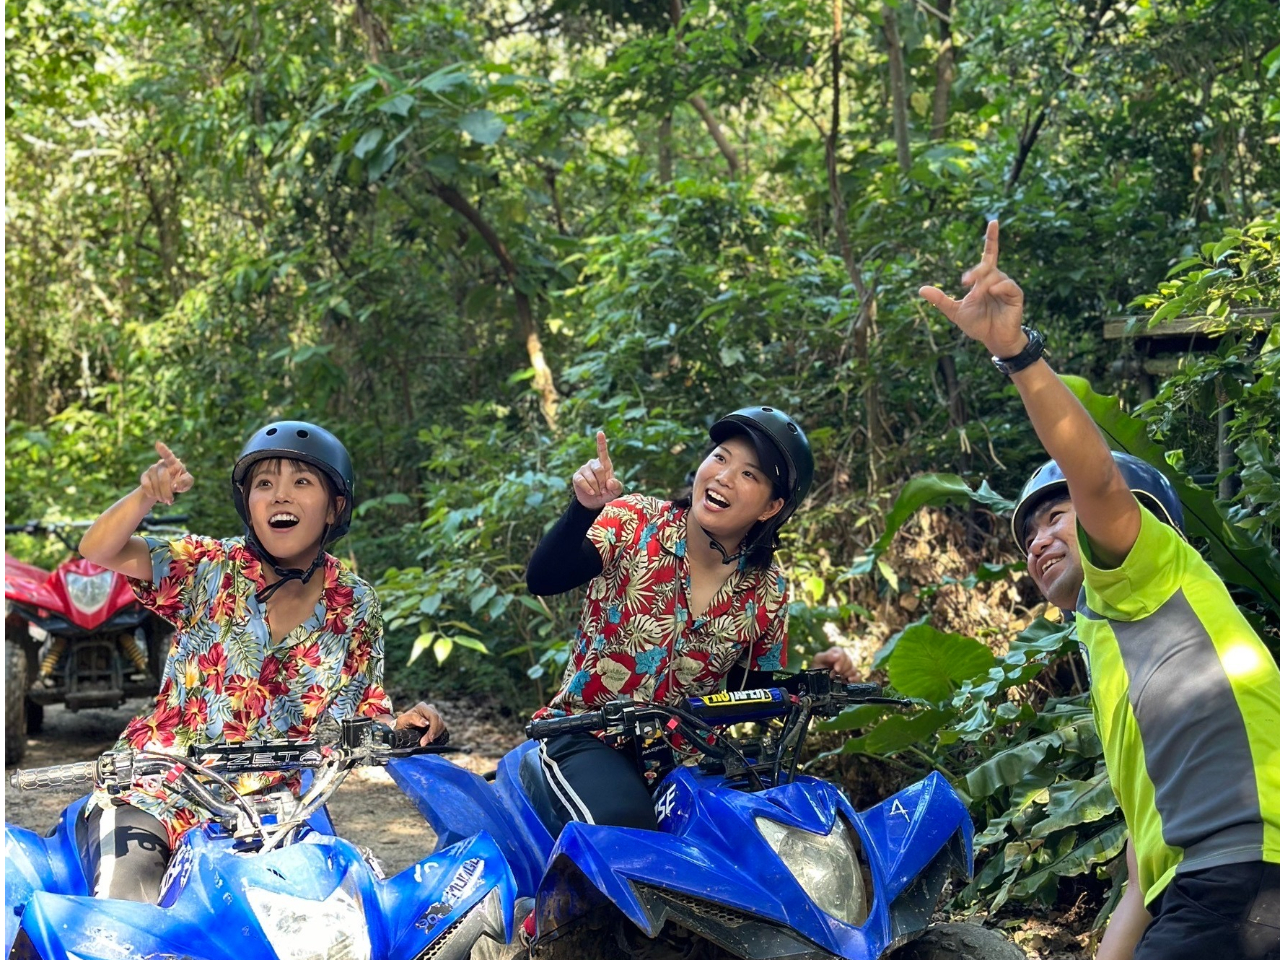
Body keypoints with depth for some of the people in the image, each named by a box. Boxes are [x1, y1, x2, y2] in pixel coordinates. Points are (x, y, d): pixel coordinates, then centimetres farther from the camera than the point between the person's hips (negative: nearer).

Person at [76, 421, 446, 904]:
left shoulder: (357, 608, 3)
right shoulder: (210, 567, -3)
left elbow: (359, 719, 6)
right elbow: (99, 550, -13)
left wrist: (402, 725, -16)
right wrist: (146, 494, -32)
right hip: (156, 792, -2)